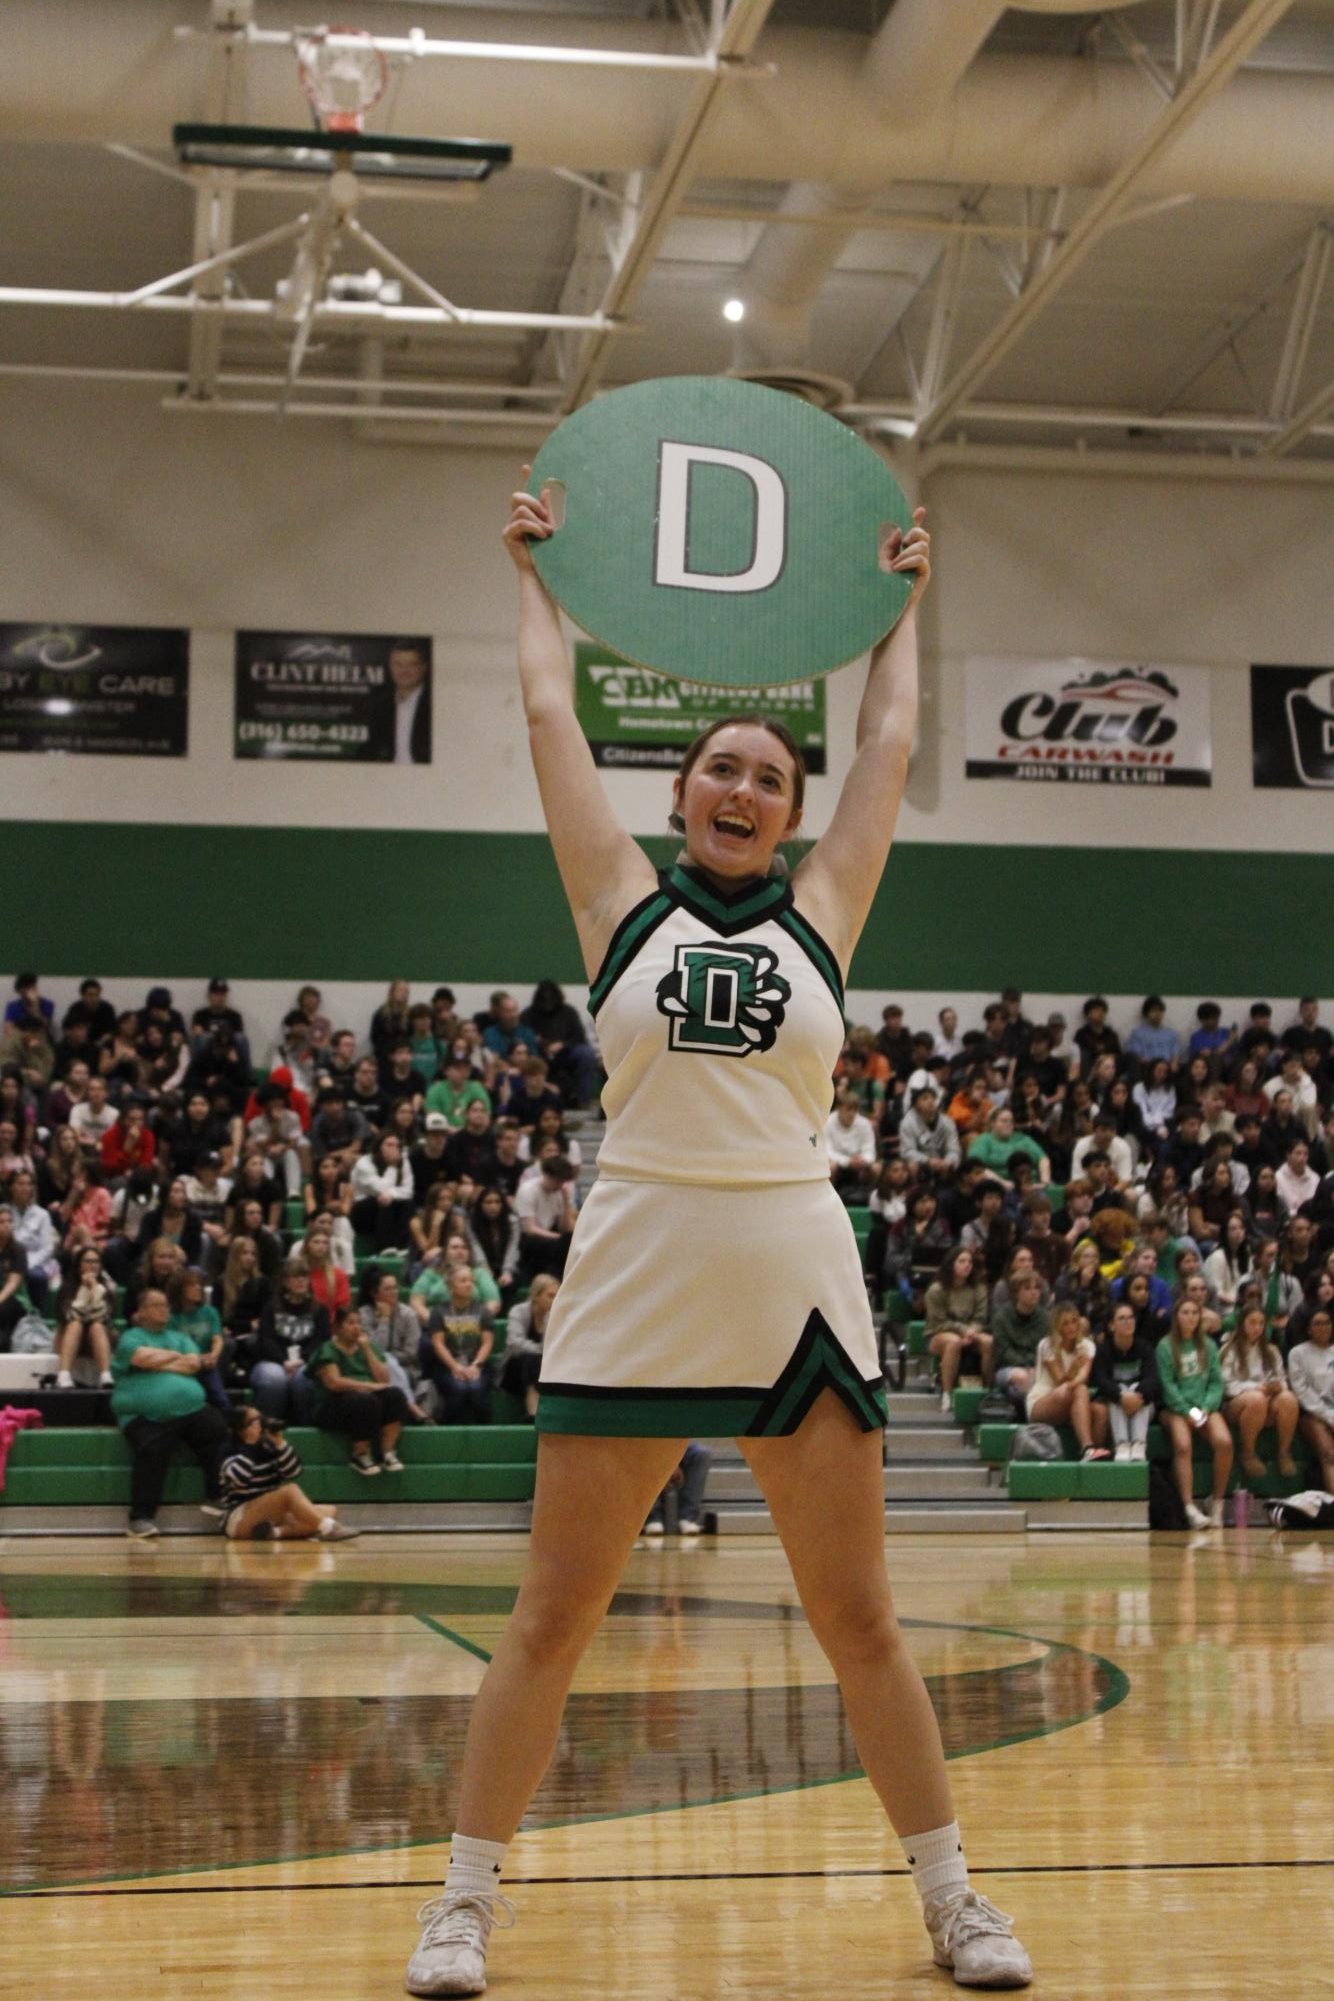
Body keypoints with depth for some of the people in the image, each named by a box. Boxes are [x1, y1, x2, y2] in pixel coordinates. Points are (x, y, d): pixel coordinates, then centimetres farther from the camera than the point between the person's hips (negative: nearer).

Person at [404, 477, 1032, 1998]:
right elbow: (549, 717, 13)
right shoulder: (626, 902, 7)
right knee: (552, 1618, 4)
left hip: (795, 1281, 1)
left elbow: (891, 739, 18)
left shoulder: (819, 913, 9)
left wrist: (900, 601, 29)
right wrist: (535, 573, 24)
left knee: (858, 1621, 8)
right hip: (635, 1275, -1)